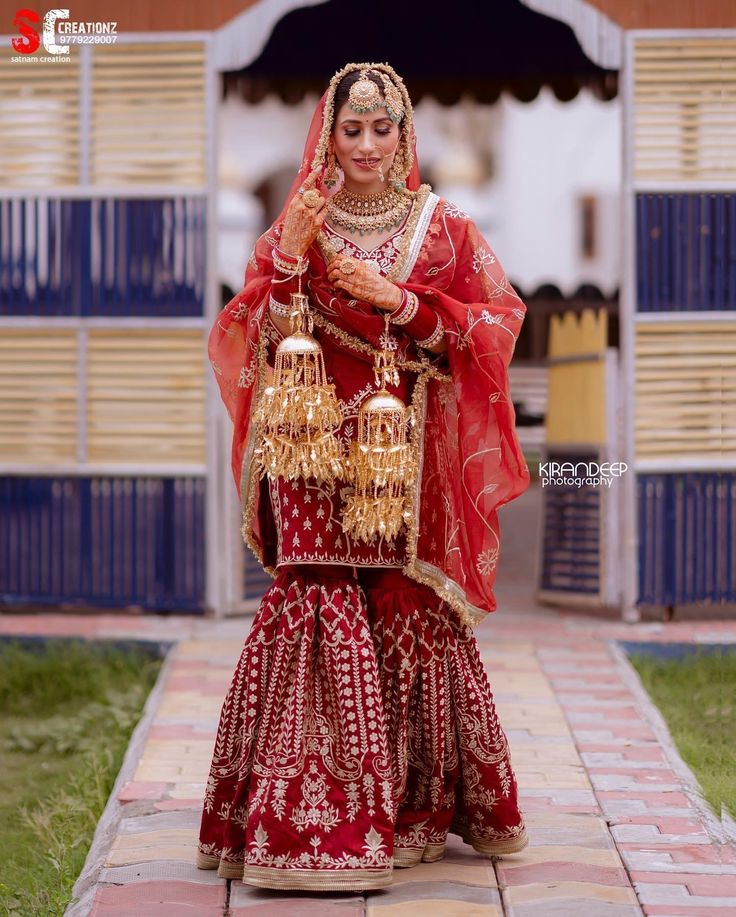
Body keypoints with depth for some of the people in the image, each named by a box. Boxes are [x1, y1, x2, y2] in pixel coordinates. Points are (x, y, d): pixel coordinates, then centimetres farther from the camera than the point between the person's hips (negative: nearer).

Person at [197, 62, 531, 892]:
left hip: (409, 454, 1)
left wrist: (397, 299, -10)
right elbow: (255, 342, 2)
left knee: (413, 615, -1)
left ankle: (421, 803, 12)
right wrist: (289, 260, -13)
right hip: (320, 455, -1)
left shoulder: (443, 229, 9)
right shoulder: (295, 229, 8)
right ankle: (313, 816, -6)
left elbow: (491, 325, 1)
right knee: (322, 605, -10)